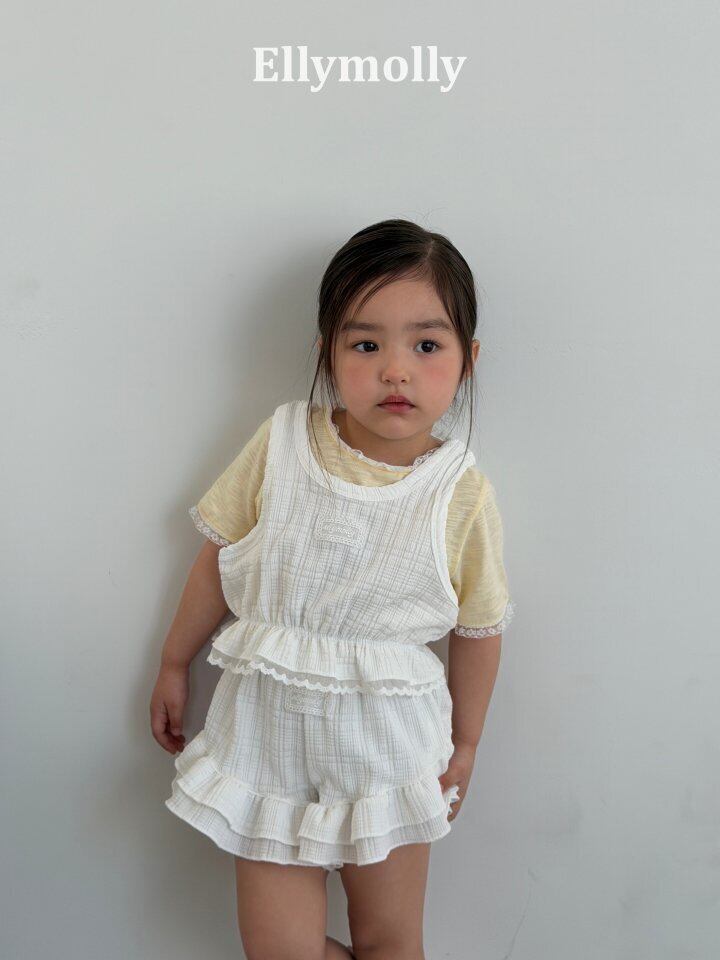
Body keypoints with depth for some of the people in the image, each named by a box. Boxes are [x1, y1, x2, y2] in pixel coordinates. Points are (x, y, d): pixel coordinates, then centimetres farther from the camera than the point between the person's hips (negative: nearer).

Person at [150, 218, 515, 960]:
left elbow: (478, 629, 0)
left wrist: (465, 744, 9)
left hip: (387, 739, 0)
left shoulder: (463, 496, -11)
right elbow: (219, 559, 2)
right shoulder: (280, 445, -9)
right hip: (270, 729, 1)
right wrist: (174, 664, 11)